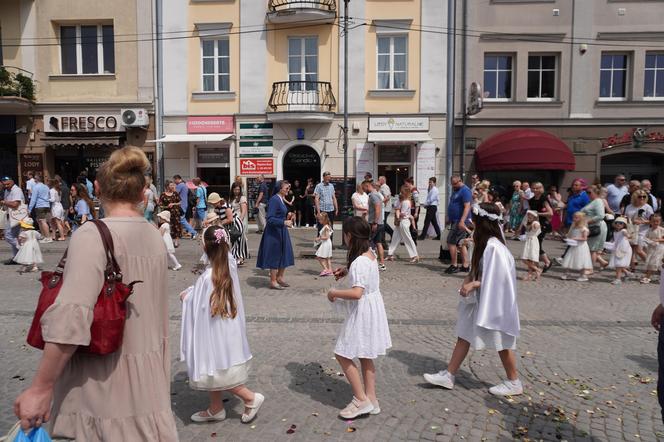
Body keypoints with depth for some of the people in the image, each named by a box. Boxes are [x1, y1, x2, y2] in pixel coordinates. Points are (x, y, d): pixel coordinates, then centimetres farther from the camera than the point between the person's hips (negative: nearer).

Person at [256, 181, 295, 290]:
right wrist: (284, 222, -31)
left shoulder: (281, 199, 8)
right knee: (275, 256, 2)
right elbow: (270, 218, -24)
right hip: (274, 232, -9)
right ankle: (273, 282, 16)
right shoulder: (274, 200, -19)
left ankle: (279, 278, 30)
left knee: (285, 255, 14)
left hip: (282, 231, 9)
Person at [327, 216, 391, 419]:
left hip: (362, 312, -10)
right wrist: (346, 270, 13)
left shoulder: (359, 262, -25)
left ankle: (361, 399, 8)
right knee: (365, 356, 18)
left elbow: (356, 293, -33)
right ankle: (371, 399, 27)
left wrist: (334, 292, -20)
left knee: (342, 354, 2)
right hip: (372, 308, 10)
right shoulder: (369, 252, 4)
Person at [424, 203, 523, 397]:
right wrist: (469, 279, -2)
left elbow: (497, 278, -25)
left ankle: (514, 383, 27)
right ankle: (449, 375, 19)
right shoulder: (484, 244, 6)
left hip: (493, 303, -9)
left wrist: (473, 284, -21)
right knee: (464, 336, 11)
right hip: (478, 300, 9)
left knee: (501, 344, 8)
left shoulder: (494, 247, -23)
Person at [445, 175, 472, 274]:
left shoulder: (465, 191, -13)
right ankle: (465, 266, 15)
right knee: (460, 243, 10)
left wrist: (462, 221, -28)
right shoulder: (456, 190, 17)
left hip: (460, 221, -10)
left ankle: (454, 265, -3)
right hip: (455, 221, 10)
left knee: (451, 242, -10)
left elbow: (467, 207, -21)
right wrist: (449, 218, 24)